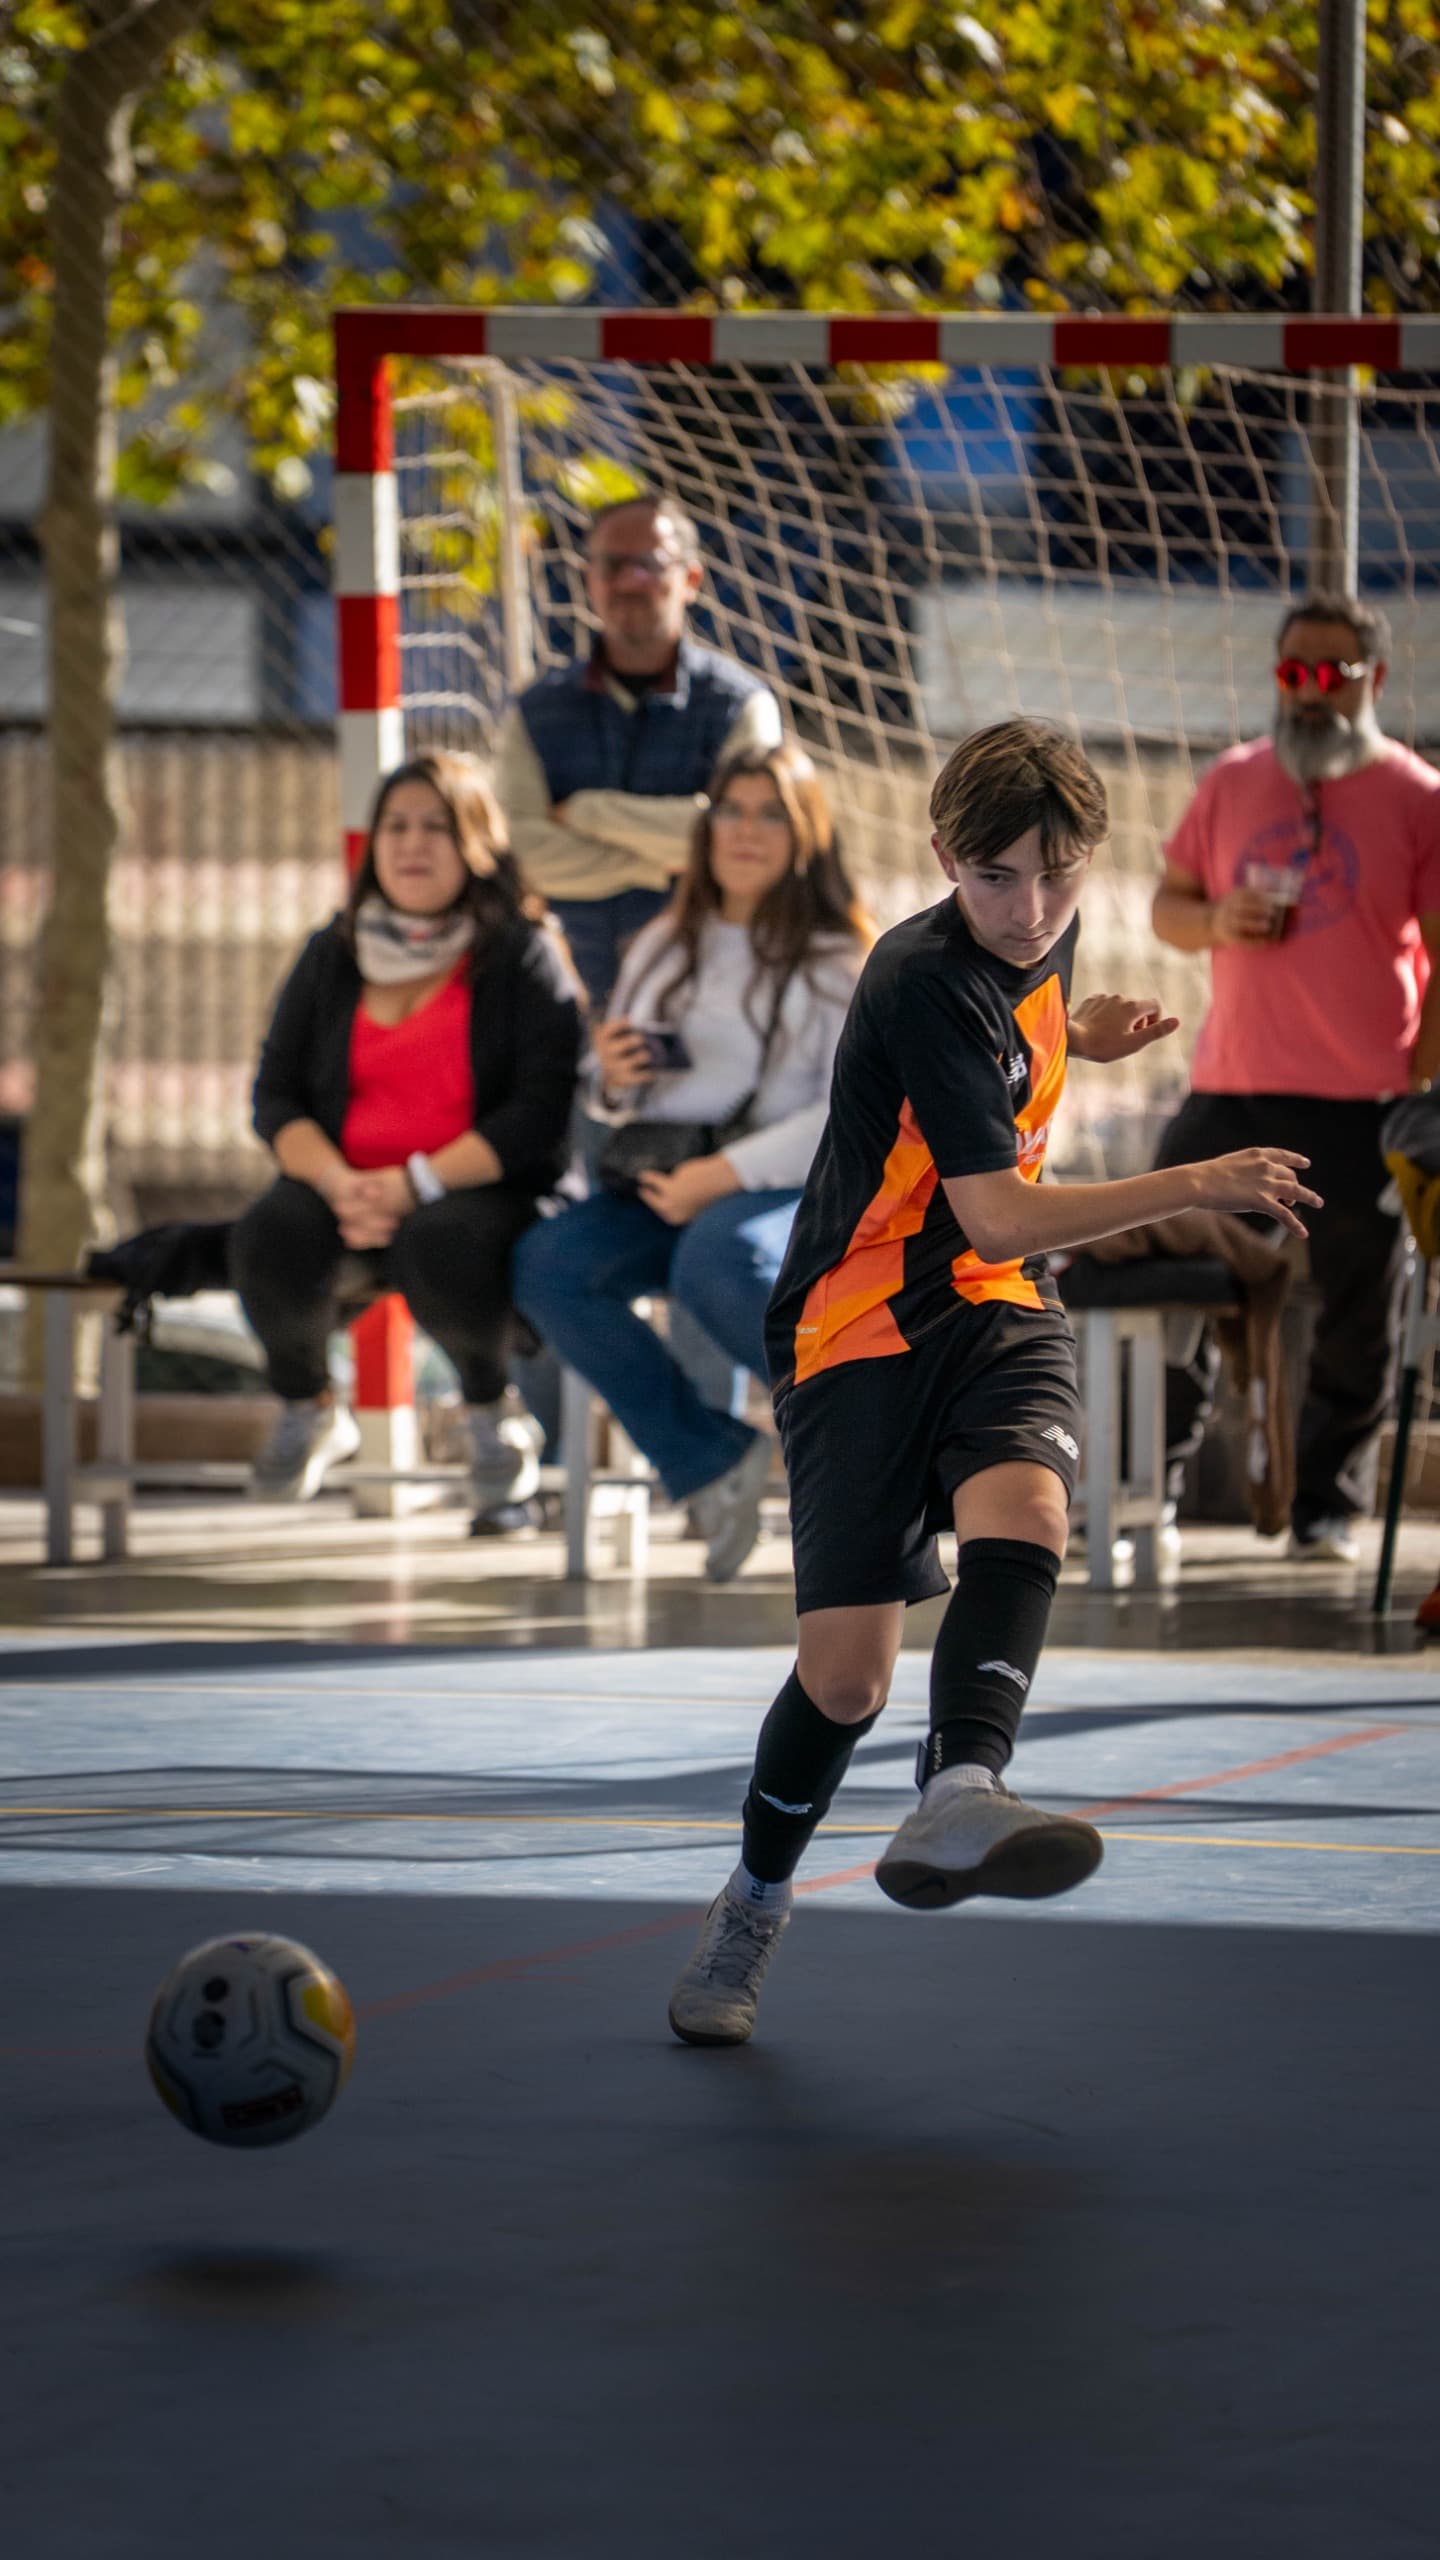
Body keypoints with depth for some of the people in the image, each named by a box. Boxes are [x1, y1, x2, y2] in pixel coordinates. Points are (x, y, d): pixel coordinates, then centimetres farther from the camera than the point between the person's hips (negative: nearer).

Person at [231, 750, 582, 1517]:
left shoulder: (521, 954, 1)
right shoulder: (332, 956, 13)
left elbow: (540, 1112, -10)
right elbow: (276, 1095, 8)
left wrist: (416, 1184, -20)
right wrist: (338, 1183, -14)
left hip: (476, 1191, -3)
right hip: (344, 1186, 3)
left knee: (440, 1250, -39)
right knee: (269, 1239, -31)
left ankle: (489, 1415, -6)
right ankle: (306, 1410, 0)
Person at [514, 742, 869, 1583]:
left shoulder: (841, 962, -1)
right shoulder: (665, 948, 16)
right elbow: (626, 1102, 21)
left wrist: (724, 1174, -20)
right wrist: (615, 1081, -5)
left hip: (797, 1190, -5)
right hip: (669, 1185, 6)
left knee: (714, 1260, -39)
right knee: (547, 1266, -23)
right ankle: (709, 1459, -10)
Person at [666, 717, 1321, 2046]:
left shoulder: (1041, 944, 6)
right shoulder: (927, 985, -19)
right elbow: (996, 1215, -24)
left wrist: (1087, 1033, 13)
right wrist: (1202, 1185, -27)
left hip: (1000, 1313, 6)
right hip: (862, 1327, -5)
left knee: (1023, 1514, -29)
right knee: (847, 1668, -7)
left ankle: (958, 1799, -49)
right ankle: (752, 1911, 19)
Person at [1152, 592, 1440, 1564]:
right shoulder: (1232, 783, 10)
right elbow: (1167, 904, 18)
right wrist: (1214, 921, -6)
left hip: (1359, 1108, -3)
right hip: (1228, 1091, 3)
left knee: (1359, 1320, 2)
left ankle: (1329, 1506, 12)